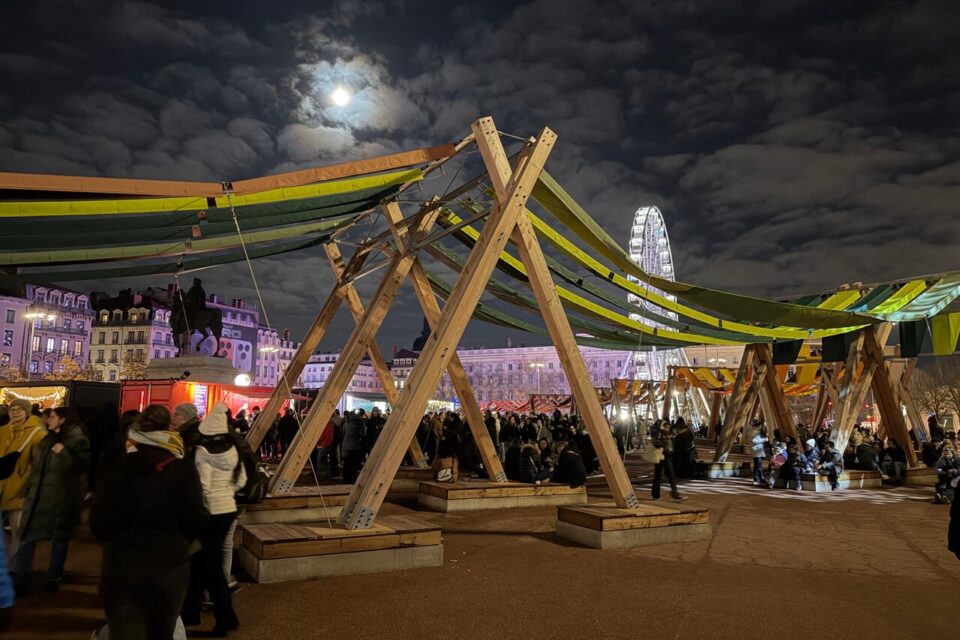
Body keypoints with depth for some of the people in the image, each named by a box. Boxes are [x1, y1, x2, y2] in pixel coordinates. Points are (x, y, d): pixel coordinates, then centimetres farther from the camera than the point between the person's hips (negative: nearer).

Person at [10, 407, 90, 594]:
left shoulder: (77, 440, -9)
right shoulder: (47, 439, 12)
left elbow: (81, 467, -18)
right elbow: (35, 468, 20)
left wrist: (64, 452, -26)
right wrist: (27, 491, 16)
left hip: (62, 499, -6)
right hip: (38, 497, 6)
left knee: (60, 538, 6)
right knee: (28, 536, 2)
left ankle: (54, 578, 17)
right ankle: (18, 578, 6)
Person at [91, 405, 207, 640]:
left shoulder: (114, 469, -4)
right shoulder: (183, 469, -7)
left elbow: (98, 523, -5)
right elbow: (196, 521, -10)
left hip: (121, 568, 0)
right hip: (170, 567, 0)